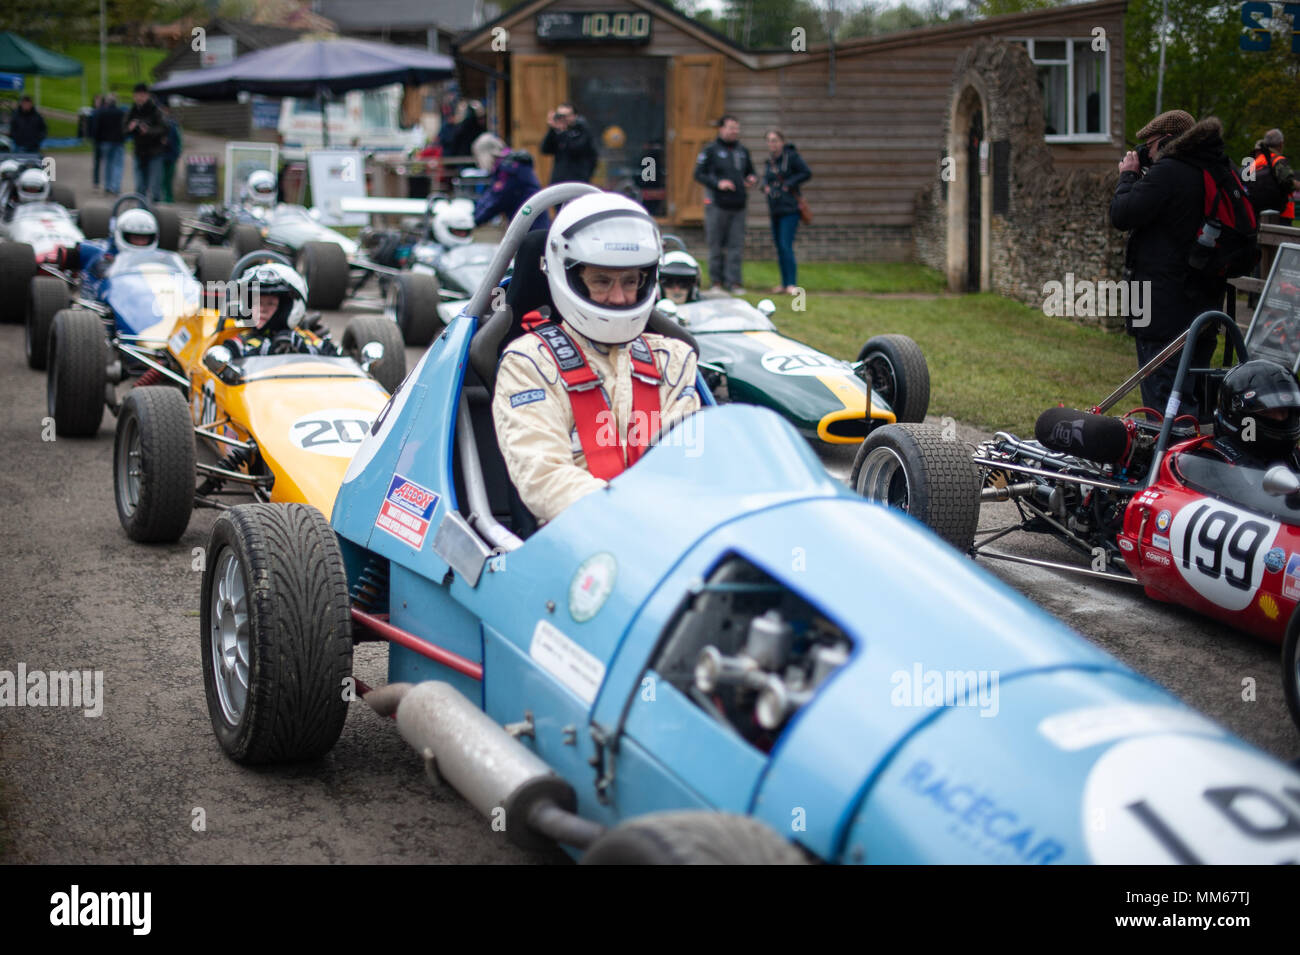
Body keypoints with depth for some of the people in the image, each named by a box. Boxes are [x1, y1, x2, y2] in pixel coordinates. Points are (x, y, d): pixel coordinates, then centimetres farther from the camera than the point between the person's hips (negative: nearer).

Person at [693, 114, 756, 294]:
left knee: (736, 246, 0)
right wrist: (718, 183, -17)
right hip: (717, 205, -4)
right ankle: (716, 281, 8)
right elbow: (699, 174, -4)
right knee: (716, 245, 1)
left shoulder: (743, 151, 15)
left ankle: (733, 282, 1)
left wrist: (752, 179, 2)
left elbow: (750, 171, 26)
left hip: (738, 205, 4)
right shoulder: (711, 150, -1)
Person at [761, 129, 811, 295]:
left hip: (789, 209, -7)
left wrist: (788, 183, -14)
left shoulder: (792, 156, -8)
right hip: (774, 210, 7)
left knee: (786, 246, -13)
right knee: (779, 248, 10)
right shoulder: (769, 161, 13)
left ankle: (792, 284, -10)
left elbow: (807, 173, -10)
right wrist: (765, 187, 4)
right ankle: (784, 283, 17)